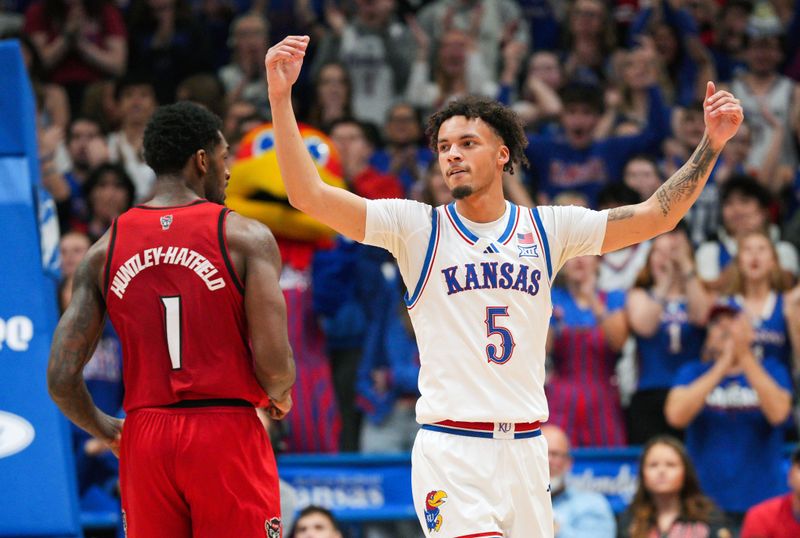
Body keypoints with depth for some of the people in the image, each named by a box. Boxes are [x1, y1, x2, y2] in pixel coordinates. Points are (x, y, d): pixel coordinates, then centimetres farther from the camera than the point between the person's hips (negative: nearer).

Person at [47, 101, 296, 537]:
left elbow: (61, 379, 0)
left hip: (145, 439, 4)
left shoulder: (104, 251, 6)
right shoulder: (246, 238, -4)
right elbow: (275, 364, -13)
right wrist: (279, 398, 11)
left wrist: (106, 432, 19)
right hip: (229, 435, -4)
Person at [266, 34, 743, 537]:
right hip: (450, 451, -3)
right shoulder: (418, 228, 3)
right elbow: (309, 195, -6)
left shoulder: (546, 229, 10)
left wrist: (711, 145, 1)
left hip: (526, 449, 3)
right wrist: (280, 95, -15)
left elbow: (657, 214, 11)